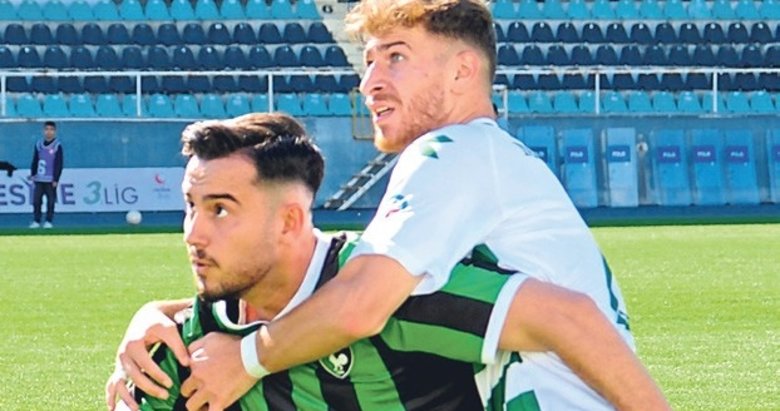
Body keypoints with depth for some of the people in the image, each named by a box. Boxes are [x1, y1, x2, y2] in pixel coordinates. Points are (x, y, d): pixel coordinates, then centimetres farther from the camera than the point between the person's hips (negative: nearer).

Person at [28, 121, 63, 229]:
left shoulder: (57, 146, -4)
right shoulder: (38, 145, 8)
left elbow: (59, 164, -5)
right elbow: (35, 161, 14)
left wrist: (56, 179, -9)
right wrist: (32, 174, 6)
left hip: (51, 179, -4)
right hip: (39, 179, 4)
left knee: (51, 201, -1)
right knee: (36, 200, 1)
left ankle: (49, 221, 6)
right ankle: (36, 221, 7)